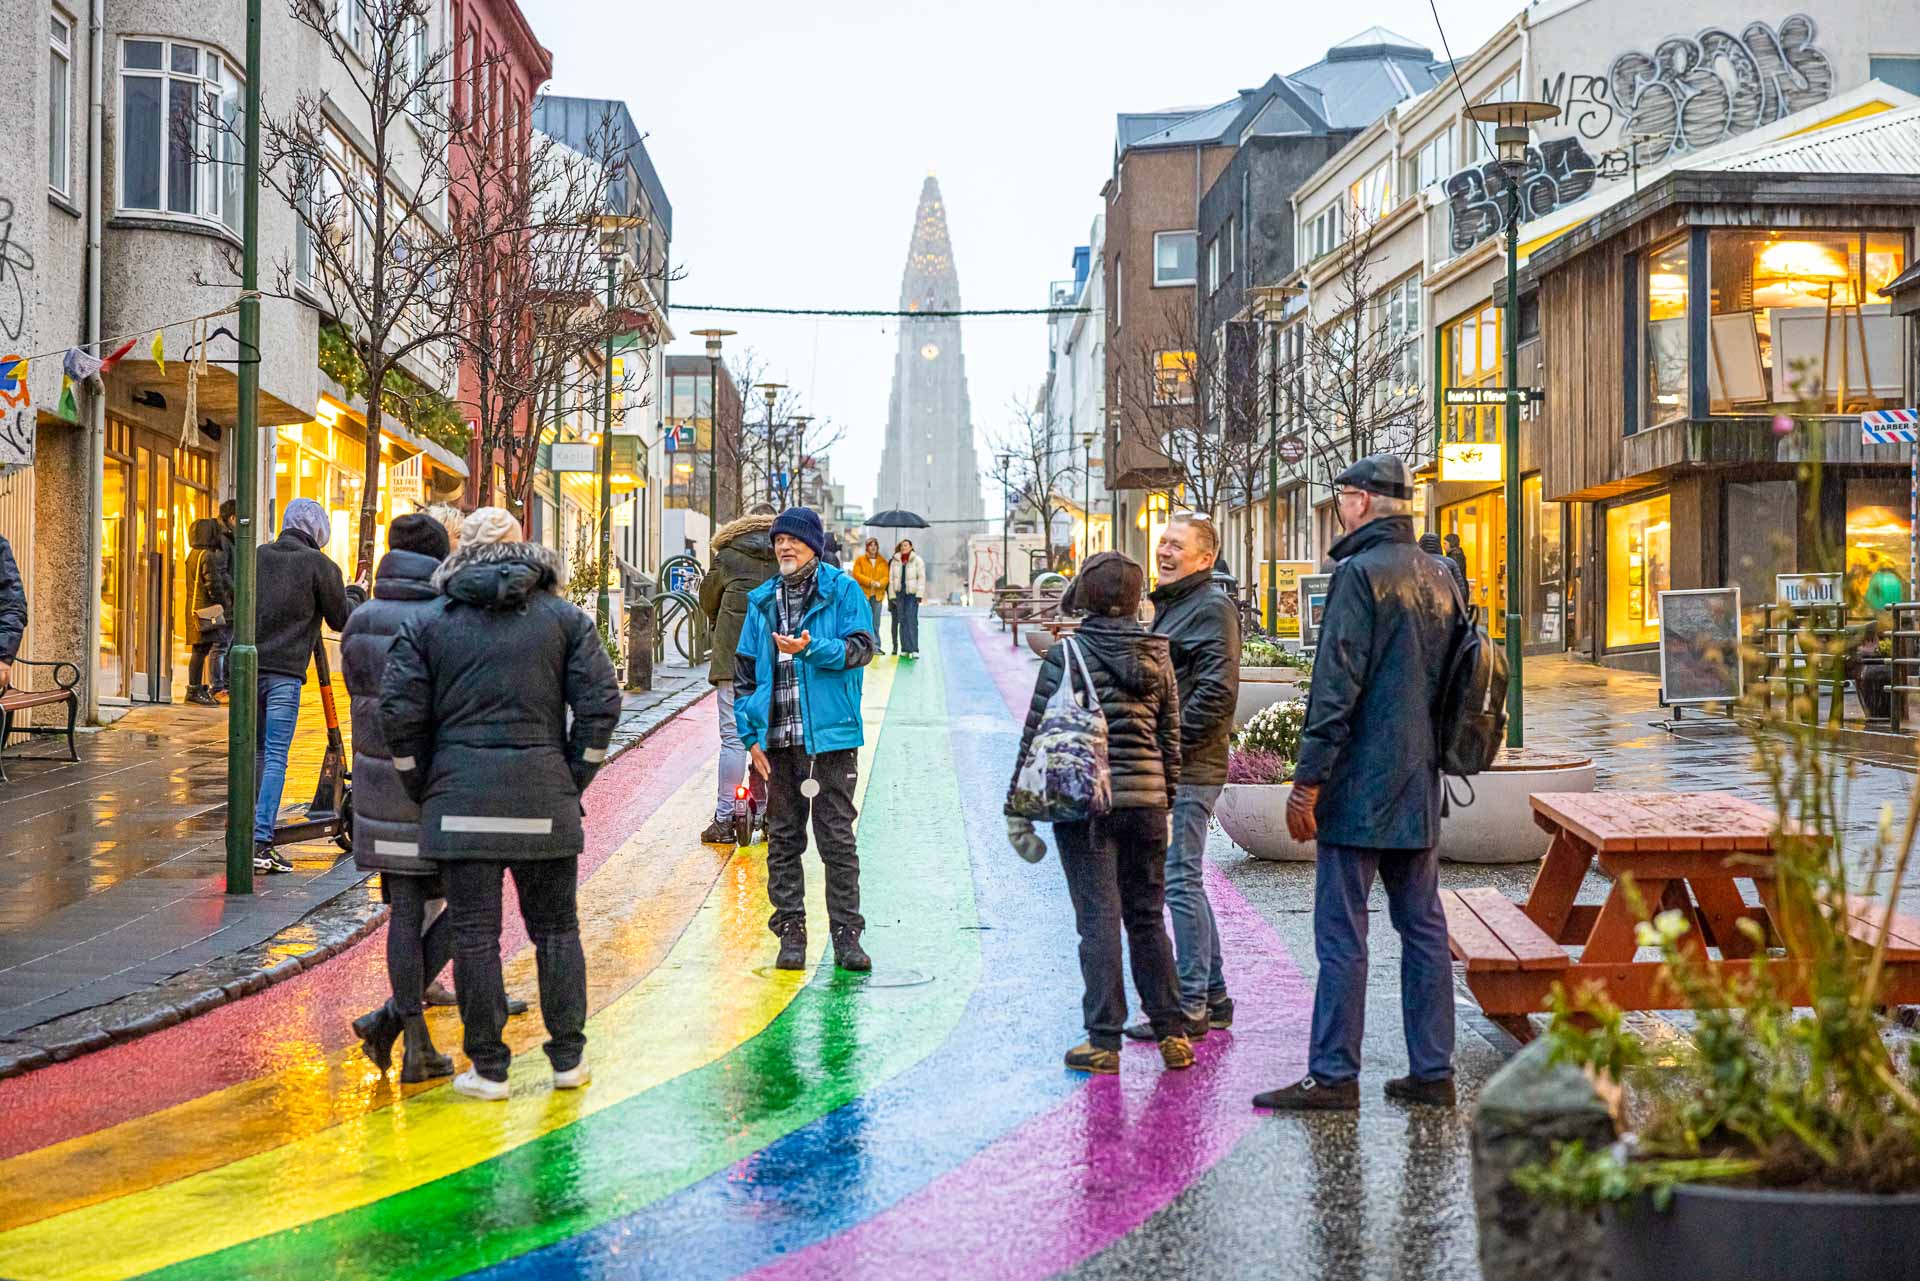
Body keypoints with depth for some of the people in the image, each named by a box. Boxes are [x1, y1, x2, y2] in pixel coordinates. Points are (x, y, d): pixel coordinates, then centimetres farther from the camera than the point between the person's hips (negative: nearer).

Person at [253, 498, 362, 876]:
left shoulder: (257, 556, 11)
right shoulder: (319, 565, -4)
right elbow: (342, 619, 3)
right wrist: (356, 593, 21)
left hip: (247, 666, 5)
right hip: (284, 672, -5)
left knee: (256, 751, 17)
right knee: (276, 757, -5)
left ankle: (249, 832, 21)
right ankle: (261, 844, -11)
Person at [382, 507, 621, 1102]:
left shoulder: (427, 623, 6)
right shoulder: (564, 618, 7)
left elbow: (399, 712, -1)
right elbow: (601, 702, 0)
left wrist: (423, 787, 10)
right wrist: (575, 779, 8)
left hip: (461, 798, -1)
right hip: (546, 800, 1)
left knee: (474, 934, 4)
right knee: (555, 929, 12)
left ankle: (487, 1068, 8)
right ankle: (568, 1057, 16)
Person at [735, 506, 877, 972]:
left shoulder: (843, 591, 0)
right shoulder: (762, 601, 12)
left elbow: (861, 648, -9)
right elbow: (744, 672, 13)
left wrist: (811, 649, -24)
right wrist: (751, 735, 5)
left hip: (830, 736, -4)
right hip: (777, 741, 4)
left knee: (837, 838, -1)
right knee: (783, 838, 7)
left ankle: (846, 935, 6)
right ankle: (790, 932, 15)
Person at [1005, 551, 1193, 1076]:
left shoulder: (1067, 655, -8)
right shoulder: (1157, 658, 5)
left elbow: (1037, 736, -7)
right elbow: (1170, 741, 10)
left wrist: (1018, 809, -1)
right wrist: (1165, 804, 20)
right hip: (1146, 799, 4)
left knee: (1098, 919, 0)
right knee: (1147, 917, 14)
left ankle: (1104, 1042, 3)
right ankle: (1171, 1032, 17)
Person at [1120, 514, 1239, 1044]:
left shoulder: (1212, 607, -11)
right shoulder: (1170, 603, 20)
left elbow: (1217, 689, -21)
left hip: (1189, 770, -10)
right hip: (1168, 767, 10)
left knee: (1181, 883, -8)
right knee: (1183, 882, 14)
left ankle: (1190, 1008, -2)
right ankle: (1213, 996, 22)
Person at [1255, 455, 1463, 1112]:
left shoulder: (1361, 572, -13)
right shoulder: (1440, 577, 12)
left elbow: (1336, 688, -17)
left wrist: (1308, 780, -14)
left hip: (1360, 786, -8)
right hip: (1420, 787, 8)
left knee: (1342, 934, -3)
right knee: (1423, 927, 11)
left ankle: (1333, 1075, 0)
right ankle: (1432, 1071, 15)